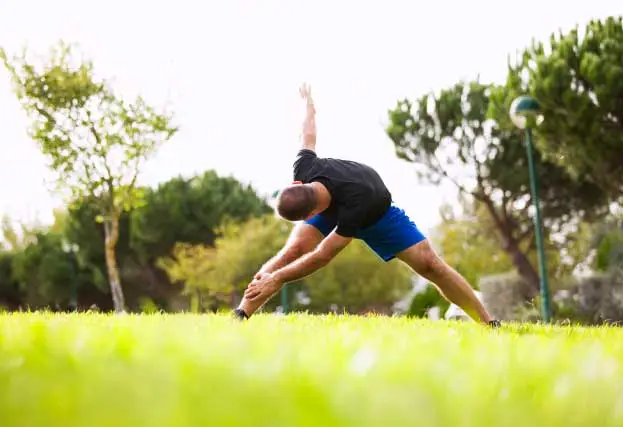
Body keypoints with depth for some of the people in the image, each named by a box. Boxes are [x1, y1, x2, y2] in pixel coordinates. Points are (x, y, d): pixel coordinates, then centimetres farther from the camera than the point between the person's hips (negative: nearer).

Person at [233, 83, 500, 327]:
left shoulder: (355, 203, -49)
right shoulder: (304, 169, -35)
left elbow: (322, 256, -42)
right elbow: (309, 136, -11)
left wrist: (276, 278, -43)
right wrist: (308, 102, 10)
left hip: (376, 215, -4)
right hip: (329, 206, 4)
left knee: (428, 264, -14)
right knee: (293, 250, -25)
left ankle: (488, 323, -3)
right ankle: (241, 314, -23)